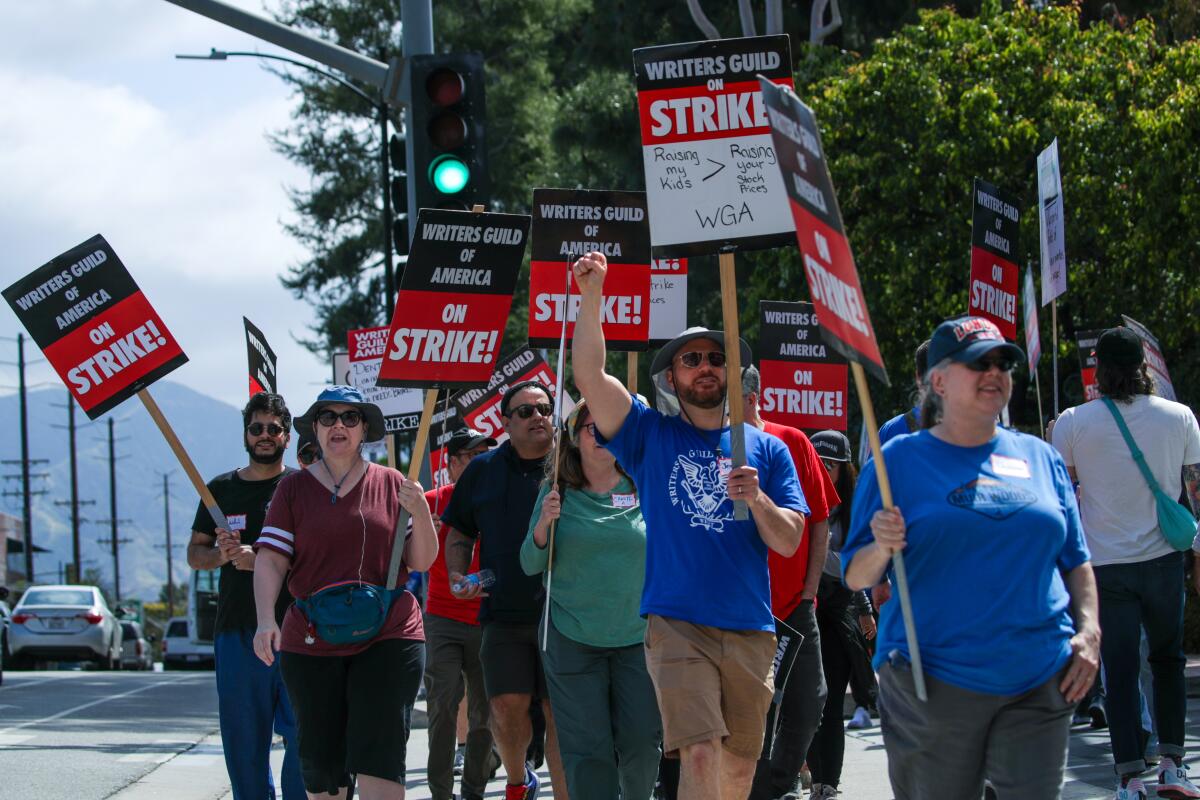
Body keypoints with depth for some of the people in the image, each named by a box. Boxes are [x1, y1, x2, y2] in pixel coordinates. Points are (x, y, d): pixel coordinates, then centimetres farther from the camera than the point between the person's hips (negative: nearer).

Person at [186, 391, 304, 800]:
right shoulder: (221, 489, 15)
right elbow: (194, 553, 18)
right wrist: (220, 555, -5)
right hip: (236, 628, 3)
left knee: (302, 736, -7)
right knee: (243, 737, 4)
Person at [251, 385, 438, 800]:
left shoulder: (392, 484, 6)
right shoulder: (294, 489, 6)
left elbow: (421, 561, 6)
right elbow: (271, 560, -2)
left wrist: (420, 513, -12)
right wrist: (266, 620, -18)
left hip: (387, 640, -1)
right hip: (311, 642, 1)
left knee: (378, 757, -11)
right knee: (320, 759, 6)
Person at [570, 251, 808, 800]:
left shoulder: (765, 449, 11)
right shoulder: (651, 436, 7)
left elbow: (788, 542, 4)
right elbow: (589, 375, -7)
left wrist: (756, 499, -15)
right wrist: (592, 297, -17)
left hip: (750, 629, 3)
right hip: (677, 625, -3)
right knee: (701, 756, -17)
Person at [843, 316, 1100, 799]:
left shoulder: (1039, 458, 12)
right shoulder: (899, 460, 2)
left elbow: (1075, 561, 18)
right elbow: (855, 578, 0)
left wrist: (1089, 630, 3)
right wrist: (881, 548, -21)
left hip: (1038, 684, 3)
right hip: (932, 682, -2)